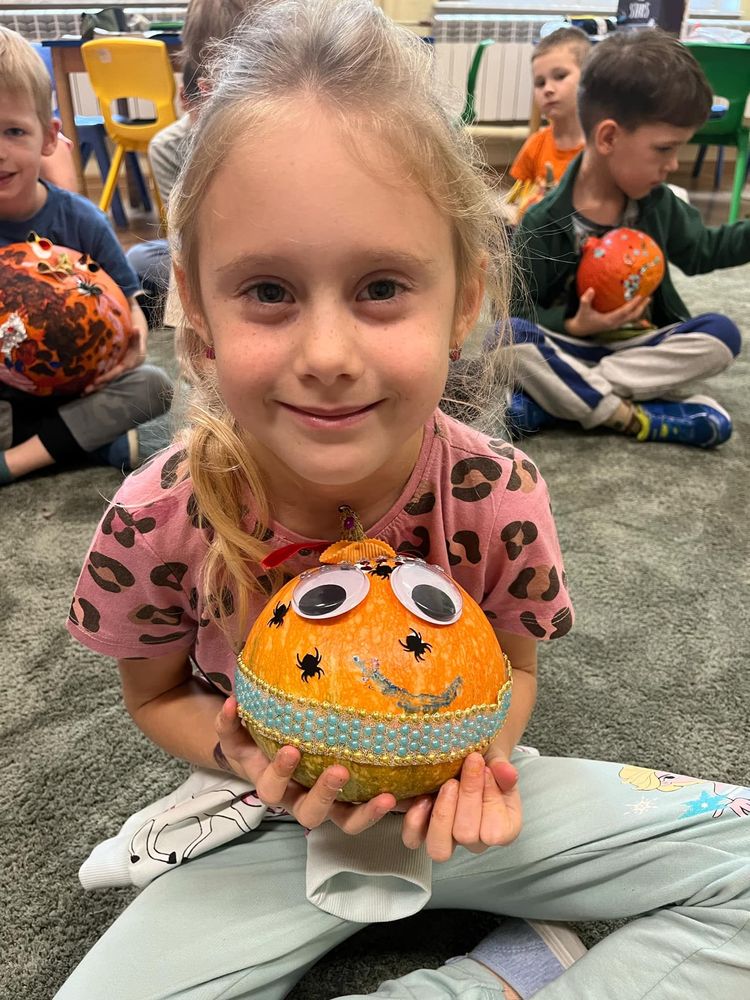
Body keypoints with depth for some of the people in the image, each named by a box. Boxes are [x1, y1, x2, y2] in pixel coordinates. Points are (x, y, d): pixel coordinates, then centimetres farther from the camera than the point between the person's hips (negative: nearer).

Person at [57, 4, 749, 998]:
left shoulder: (501, 500, -22)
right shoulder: (157, 524, -23)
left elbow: (513, 663, -2)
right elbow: (157, 694, -3)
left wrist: (486, 756, -23)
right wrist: (246, 758, -24)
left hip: (454, 800, 1)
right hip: (274, 817, 1)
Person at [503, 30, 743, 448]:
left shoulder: (659, 203, 3)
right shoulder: (545, 222, -15)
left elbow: (700, 251, 19)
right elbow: (517, 310, -12)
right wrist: (573, 326, -26)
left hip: (641, 347, 6)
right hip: (572, 349, -5)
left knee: (721, 334, -22)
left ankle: (554, 399, -28)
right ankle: (630, 417, -33)